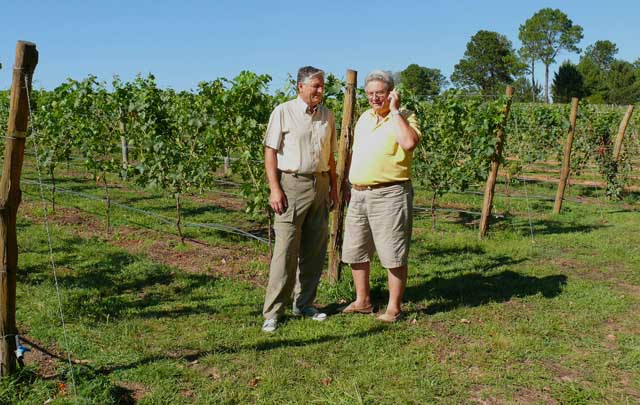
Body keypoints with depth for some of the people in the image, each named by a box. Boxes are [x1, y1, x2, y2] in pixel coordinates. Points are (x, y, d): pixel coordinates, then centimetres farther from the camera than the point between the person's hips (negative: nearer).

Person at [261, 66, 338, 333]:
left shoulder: (328, 116, 12)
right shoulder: (283, 112, -3)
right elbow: (270, 152, -5)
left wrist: (333, 188, 14)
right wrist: (274, 189, -13)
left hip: (320, 185, 6)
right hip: (292, 184, -5)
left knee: (314, 250, 9)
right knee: (285, 250, -7)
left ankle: (304, 303, 22)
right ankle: (273, 312, 0)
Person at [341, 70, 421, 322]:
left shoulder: (405, 117, -5)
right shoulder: (364, 117, 15)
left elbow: (409, 143, -26)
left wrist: (395, 110, -17)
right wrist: (349, 185, 19)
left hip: (389, 195, -7)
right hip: (359, 195, 7)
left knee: (394, 255, 0)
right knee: (355, 252, 13)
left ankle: (394, 307, 12)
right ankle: (362, 301, 27)